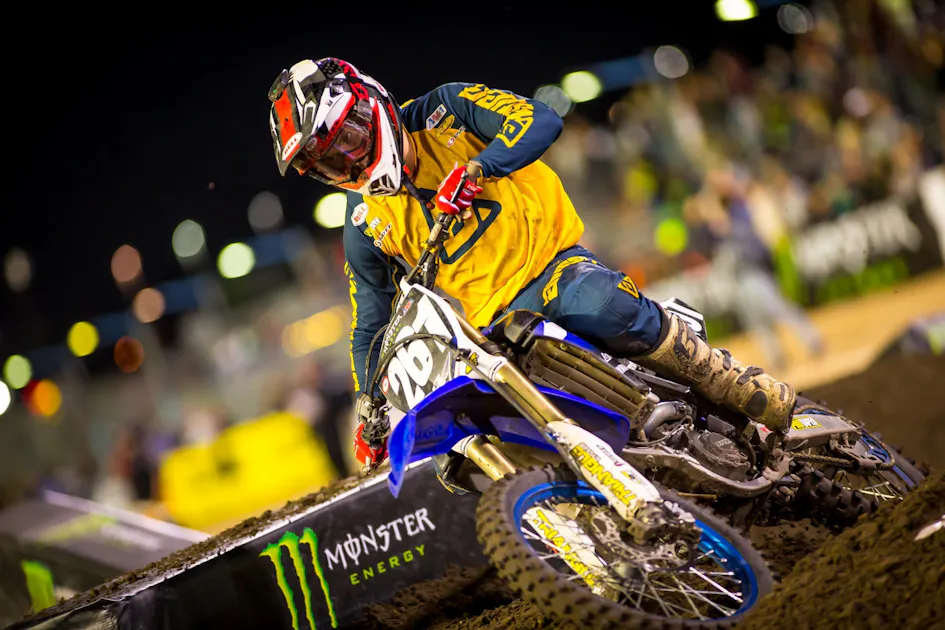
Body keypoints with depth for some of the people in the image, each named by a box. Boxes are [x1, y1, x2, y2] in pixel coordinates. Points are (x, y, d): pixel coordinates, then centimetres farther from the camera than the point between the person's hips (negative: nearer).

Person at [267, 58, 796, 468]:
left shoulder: (444, 111, -3)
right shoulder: (366, 230, 6)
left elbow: (542, 121, -16)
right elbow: (369, 326, 15)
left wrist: (475, 168, -30)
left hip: (552, 256, -3)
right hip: (496, 322, 3)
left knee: (606, 309, -36)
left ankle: (765, 401, -24)